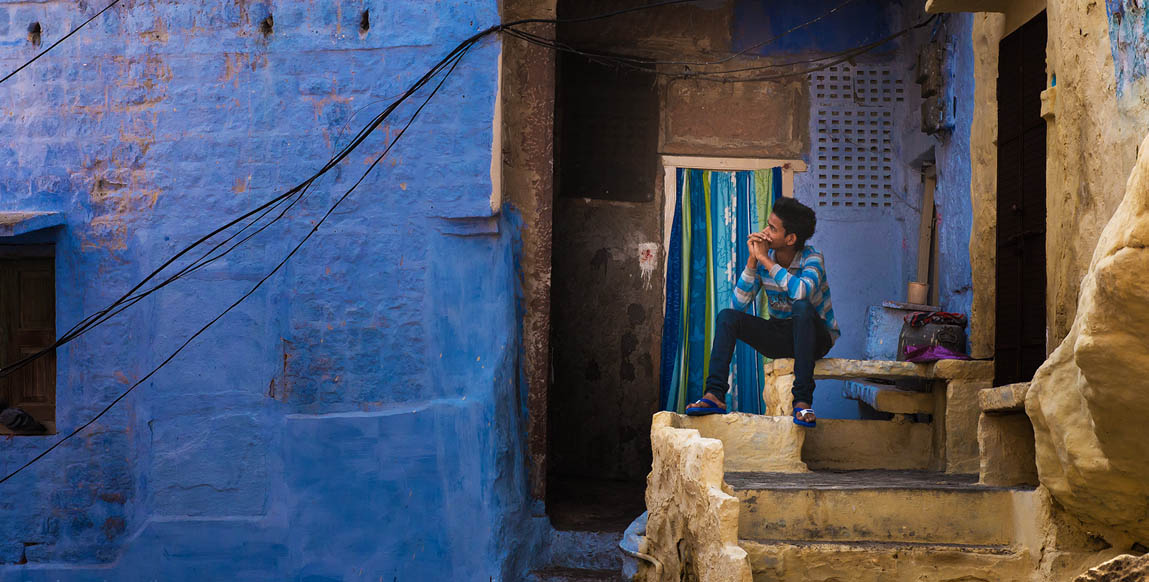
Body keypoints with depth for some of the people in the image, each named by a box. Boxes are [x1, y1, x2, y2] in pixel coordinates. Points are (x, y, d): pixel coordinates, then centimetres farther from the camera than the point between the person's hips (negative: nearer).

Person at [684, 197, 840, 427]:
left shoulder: (812, 258, -17)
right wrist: (753, 260, -22)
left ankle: (802, 400, -38)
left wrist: (765, 259, -31)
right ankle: (715, 395, -25)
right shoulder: (762, 260, -5)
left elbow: (802, 292, -40)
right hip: (779, 336, 5)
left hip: (815, 338, -4)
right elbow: (740, 303, -13)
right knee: (727, 317, -16)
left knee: (802, 307, -38)